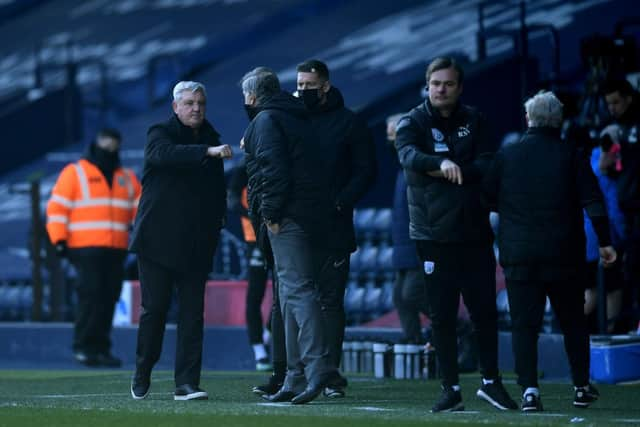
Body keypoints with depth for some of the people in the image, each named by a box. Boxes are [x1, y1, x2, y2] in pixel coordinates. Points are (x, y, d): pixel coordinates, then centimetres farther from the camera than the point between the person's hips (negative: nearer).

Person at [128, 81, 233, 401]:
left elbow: (218, 188, 21)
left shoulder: (211, 139, 13)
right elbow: (166, 154, -27)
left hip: (196, 244, 4)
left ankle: (186, 383, -5)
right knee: (154, 309, -1)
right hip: (158, 241, -4)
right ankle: (142, 376, 16)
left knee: (192, 315, -4)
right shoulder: (159, 134, -3)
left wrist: (216, 227, 9)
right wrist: (208, 152, -40)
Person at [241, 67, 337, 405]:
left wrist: (270, 211, -15)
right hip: (314, 217, 9)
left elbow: (273, 168, -16)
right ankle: (296, 379, 12)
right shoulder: (296, 119, 23)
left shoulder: (266, 120, -4)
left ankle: (317, 364, -27)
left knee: (297, 289, -14)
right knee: (294, 291, 12)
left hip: (288, 220, -9)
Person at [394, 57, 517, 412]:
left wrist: (448, 173, -15)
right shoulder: (412, 123, 1)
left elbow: (488, 166, -2)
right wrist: (442, 163, -40)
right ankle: (450, 389, 7)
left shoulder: (473, 121, 9)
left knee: (485, 310, 5)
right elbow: (410, 156, -21)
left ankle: (490, 381, 18)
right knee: (442, 315, 1)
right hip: (433, 233, -2)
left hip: (474, 231, 2)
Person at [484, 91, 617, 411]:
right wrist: (604, 242, 0)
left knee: (524, 325, 1)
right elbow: (593, 202, -4)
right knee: (573, 322, 13)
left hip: (519, 255, 0)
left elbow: (487, 199, 6)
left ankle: (529, 390, -11)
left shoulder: (506, 156, 2)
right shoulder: (571, 156, -1)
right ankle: (582, 387, 17)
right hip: (564, 256, 0)